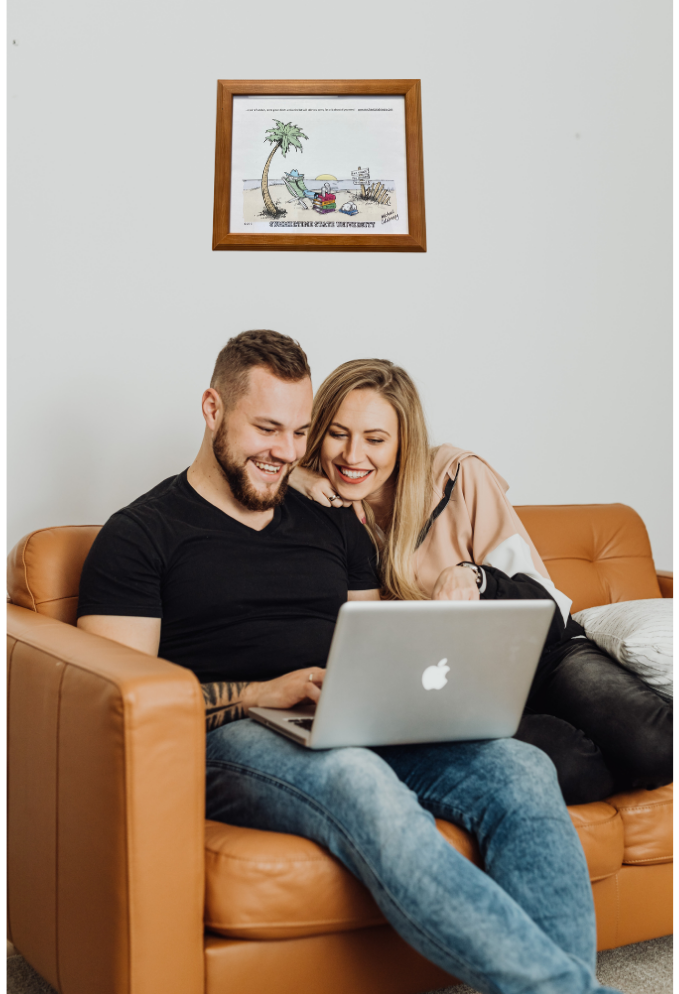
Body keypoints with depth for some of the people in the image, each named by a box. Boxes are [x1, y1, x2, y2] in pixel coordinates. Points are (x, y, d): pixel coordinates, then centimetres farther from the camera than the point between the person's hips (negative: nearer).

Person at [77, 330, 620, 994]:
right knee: (359, 782, -39)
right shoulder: (140, 535, 7)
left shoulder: (333, 525, 24)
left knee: (523, 769, -23)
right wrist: (265, 694, -14)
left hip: (359, 733, 6)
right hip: (234, 738, -5)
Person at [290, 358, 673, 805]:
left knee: (653, 743, -30)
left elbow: (543, 602, -5)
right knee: (562, 764, -34)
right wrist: (287, 479, -13)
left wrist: (472, 578, -26)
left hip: (534, 653, 0)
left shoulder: (458, 478, -3)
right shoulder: (323, 515, 0)